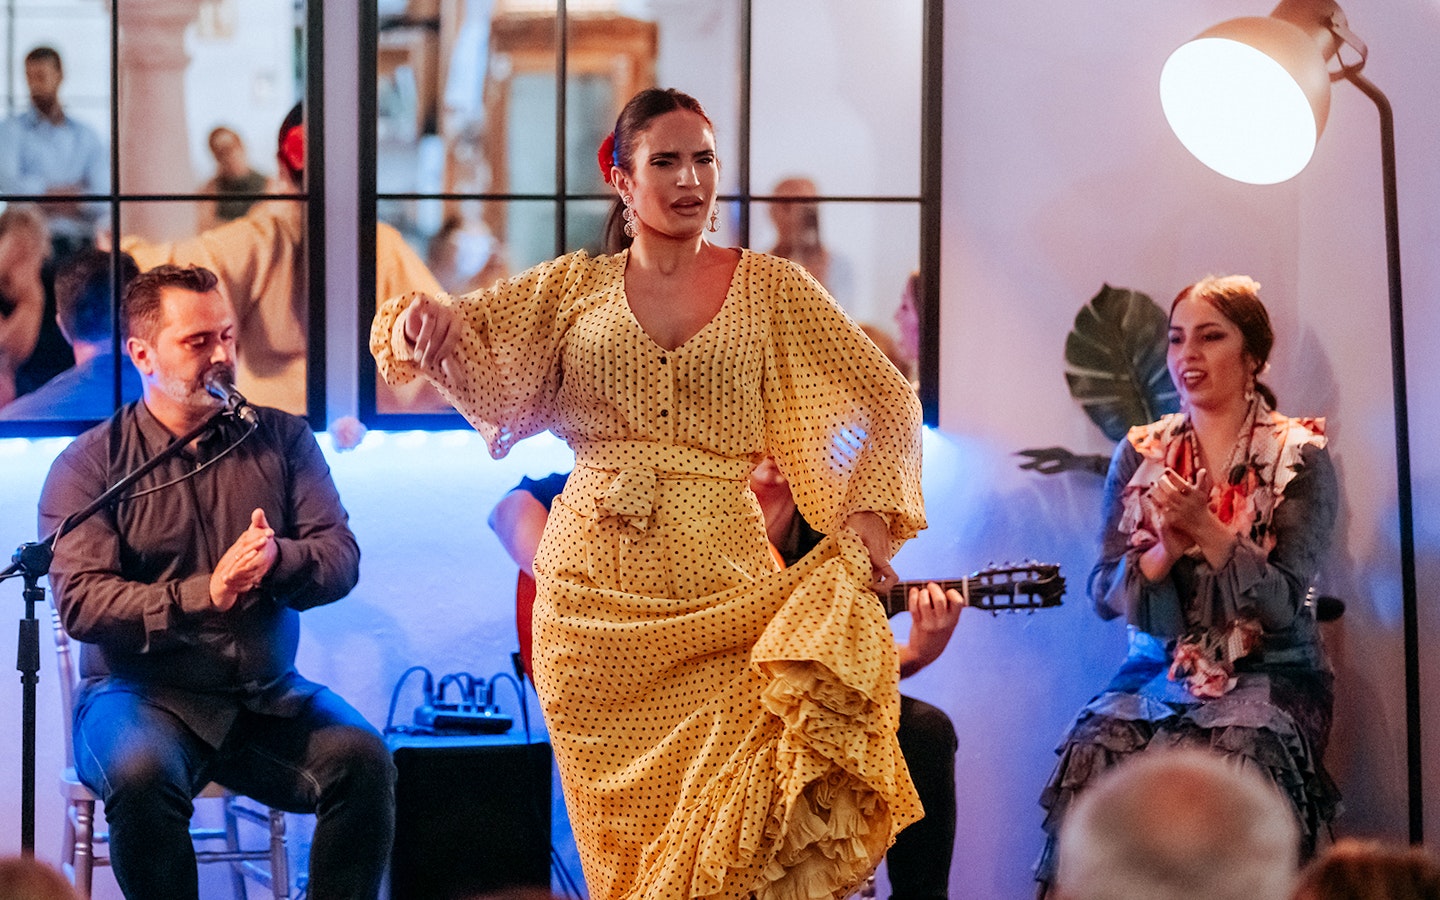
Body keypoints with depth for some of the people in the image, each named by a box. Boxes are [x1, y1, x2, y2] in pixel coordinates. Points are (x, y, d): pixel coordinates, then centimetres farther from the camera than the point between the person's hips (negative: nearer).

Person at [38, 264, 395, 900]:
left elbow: (341, 560, 3)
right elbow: (80, 602, -11)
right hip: (140, 696, -3)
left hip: (266, 697, 3)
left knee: (363, 761, -25)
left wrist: (278, 559, -21)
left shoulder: (281, 438, 11)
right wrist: (205, 596, -23)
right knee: (142, 773, -35)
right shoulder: (89, 465, 1)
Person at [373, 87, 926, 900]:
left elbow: (889, 402, 10)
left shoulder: (769, 288, 6)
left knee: (731, 833, -15)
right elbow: (488, 377, 8)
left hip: (721, 593, -1)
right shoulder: (576, 286, 10)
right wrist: (432, 319, -14)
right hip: (594, 600, 1)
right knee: (621, 830, 3)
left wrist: (868, 510, -4)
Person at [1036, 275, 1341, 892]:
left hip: (1268, 675, -3)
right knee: (1094, 758, -28)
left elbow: (1283, 603, -8)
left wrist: (1206, 530, -22)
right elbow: (1104, 594, 5)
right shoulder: (1140, 455, 10)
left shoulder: (1299, 458, 0)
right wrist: (1165, 549, -15)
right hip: (1160, 673, 3)